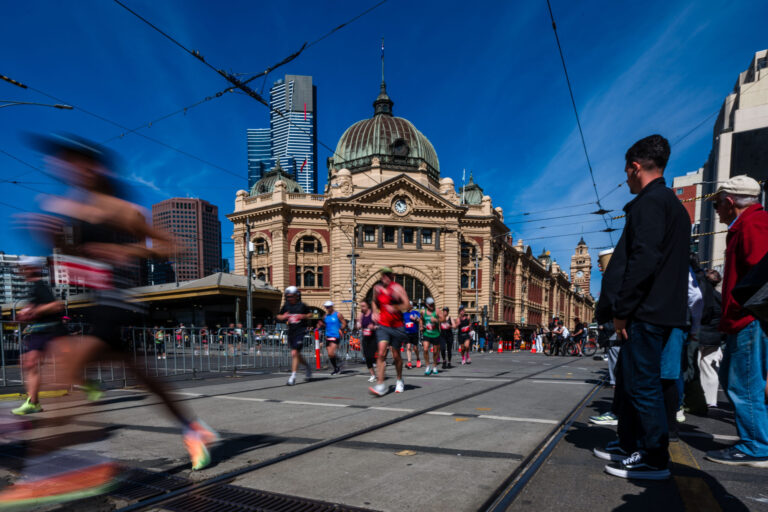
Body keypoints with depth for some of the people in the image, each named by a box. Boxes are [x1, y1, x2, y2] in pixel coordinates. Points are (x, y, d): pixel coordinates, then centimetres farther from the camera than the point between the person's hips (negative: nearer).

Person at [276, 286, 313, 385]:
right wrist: (283, 317, -7)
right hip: (291, 332, 5)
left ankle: (293, 376, -8)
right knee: (297, 354, 15)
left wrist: (304, 316, -10)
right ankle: (308, 367, 40)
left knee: (294, 353, -14)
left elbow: (310, 314, 10)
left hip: (300, 331, -5)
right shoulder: (286, 306, 6)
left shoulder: (302, 305, -3)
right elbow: (278, 316, 15)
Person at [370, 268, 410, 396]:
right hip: (383, 326, 2)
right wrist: (376, 313, 7)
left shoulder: (397, 288, -7)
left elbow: (407, 305, -13)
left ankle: (400, 380, 33)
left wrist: (395, 308, -27)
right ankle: (380, 385, -14)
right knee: (381, 353, -14)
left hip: (397, 326, -2)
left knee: (396, 355, 9)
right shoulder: (377, 288, 5)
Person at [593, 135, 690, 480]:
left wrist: (622, 309, -17)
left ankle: (655, 461, 9)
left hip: (646, 311, -10)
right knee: (628, 377, 17)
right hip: (662, 308, 11)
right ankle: (630, 446, 28)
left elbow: (643, 260, -22)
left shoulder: (649, 203, -12)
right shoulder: (673, 204, 20)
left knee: (643, 384, -2)